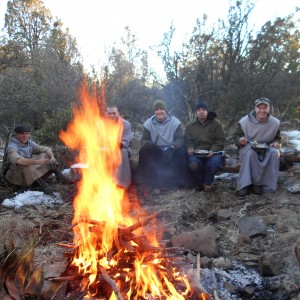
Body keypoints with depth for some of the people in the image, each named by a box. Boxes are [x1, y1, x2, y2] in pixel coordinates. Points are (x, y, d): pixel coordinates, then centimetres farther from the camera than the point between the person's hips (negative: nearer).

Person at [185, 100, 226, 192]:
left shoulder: (216, 123, 1)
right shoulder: (190, 125, 9)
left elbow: (221, 140, -1)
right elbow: (188, 141, 14)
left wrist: (213, 151, -18)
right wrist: (190, 149, -10)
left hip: (212, 152, -1)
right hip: (196, 153, 1)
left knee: (214, 163, -34)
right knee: (193, 164, -31)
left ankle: (208, 183, -2)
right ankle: (201, 182, 2)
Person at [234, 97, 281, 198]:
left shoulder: (275, 123, -3)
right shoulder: (244, 121, -10)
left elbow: (277, 138, 11)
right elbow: (237, 136, -1)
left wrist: (276, 143, -13)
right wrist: (240, 141, -25)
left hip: (266, 148, 2)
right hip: (248, 147, -2)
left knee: (275, 153, -30)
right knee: (250, 153, -37)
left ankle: (263, 184, -23)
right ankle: (244, 185, -33)